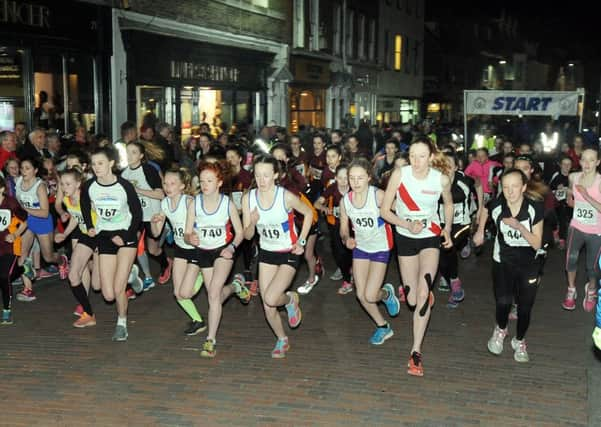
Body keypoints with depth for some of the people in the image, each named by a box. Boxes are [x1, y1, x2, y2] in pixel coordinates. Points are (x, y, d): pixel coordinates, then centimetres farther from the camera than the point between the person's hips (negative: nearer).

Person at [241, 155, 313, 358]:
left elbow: (308, 213, -2)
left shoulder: (286, 197, -21)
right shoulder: (248, 198, -11)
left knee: (270, 299, -21)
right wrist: (253, 223, -28)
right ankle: (282, 340, 32)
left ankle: (291, 299, 14)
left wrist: (301, 241, -7)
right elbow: (247, 235, -6)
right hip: (266, 253, 4)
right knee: (267, 308, 6)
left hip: (289, 253, -4)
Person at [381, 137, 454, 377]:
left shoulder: (441, 179, -12)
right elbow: (384, 210, -9)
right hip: (405, 237, 1)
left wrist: (448, 230, -2)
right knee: (412, 300, 4)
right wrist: (408, 225, -22)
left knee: (423, 293, -18)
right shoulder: (399, 174, -16)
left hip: (431, 237, -1)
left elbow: (448, 204, 10)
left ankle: (416, 352, -10)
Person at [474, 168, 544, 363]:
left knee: (525, 308, 6)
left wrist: (519, 227, -31)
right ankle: (500, 330, 18)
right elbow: (485, 210, 11)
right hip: (503, 262, 0)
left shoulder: (535, 208, -20)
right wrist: (480, 231, 10)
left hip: (529, 265, 0)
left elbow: (537, 244, -19)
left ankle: (519, 341, 35)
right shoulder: (496, 206, -17)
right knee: (503, 302, -16)